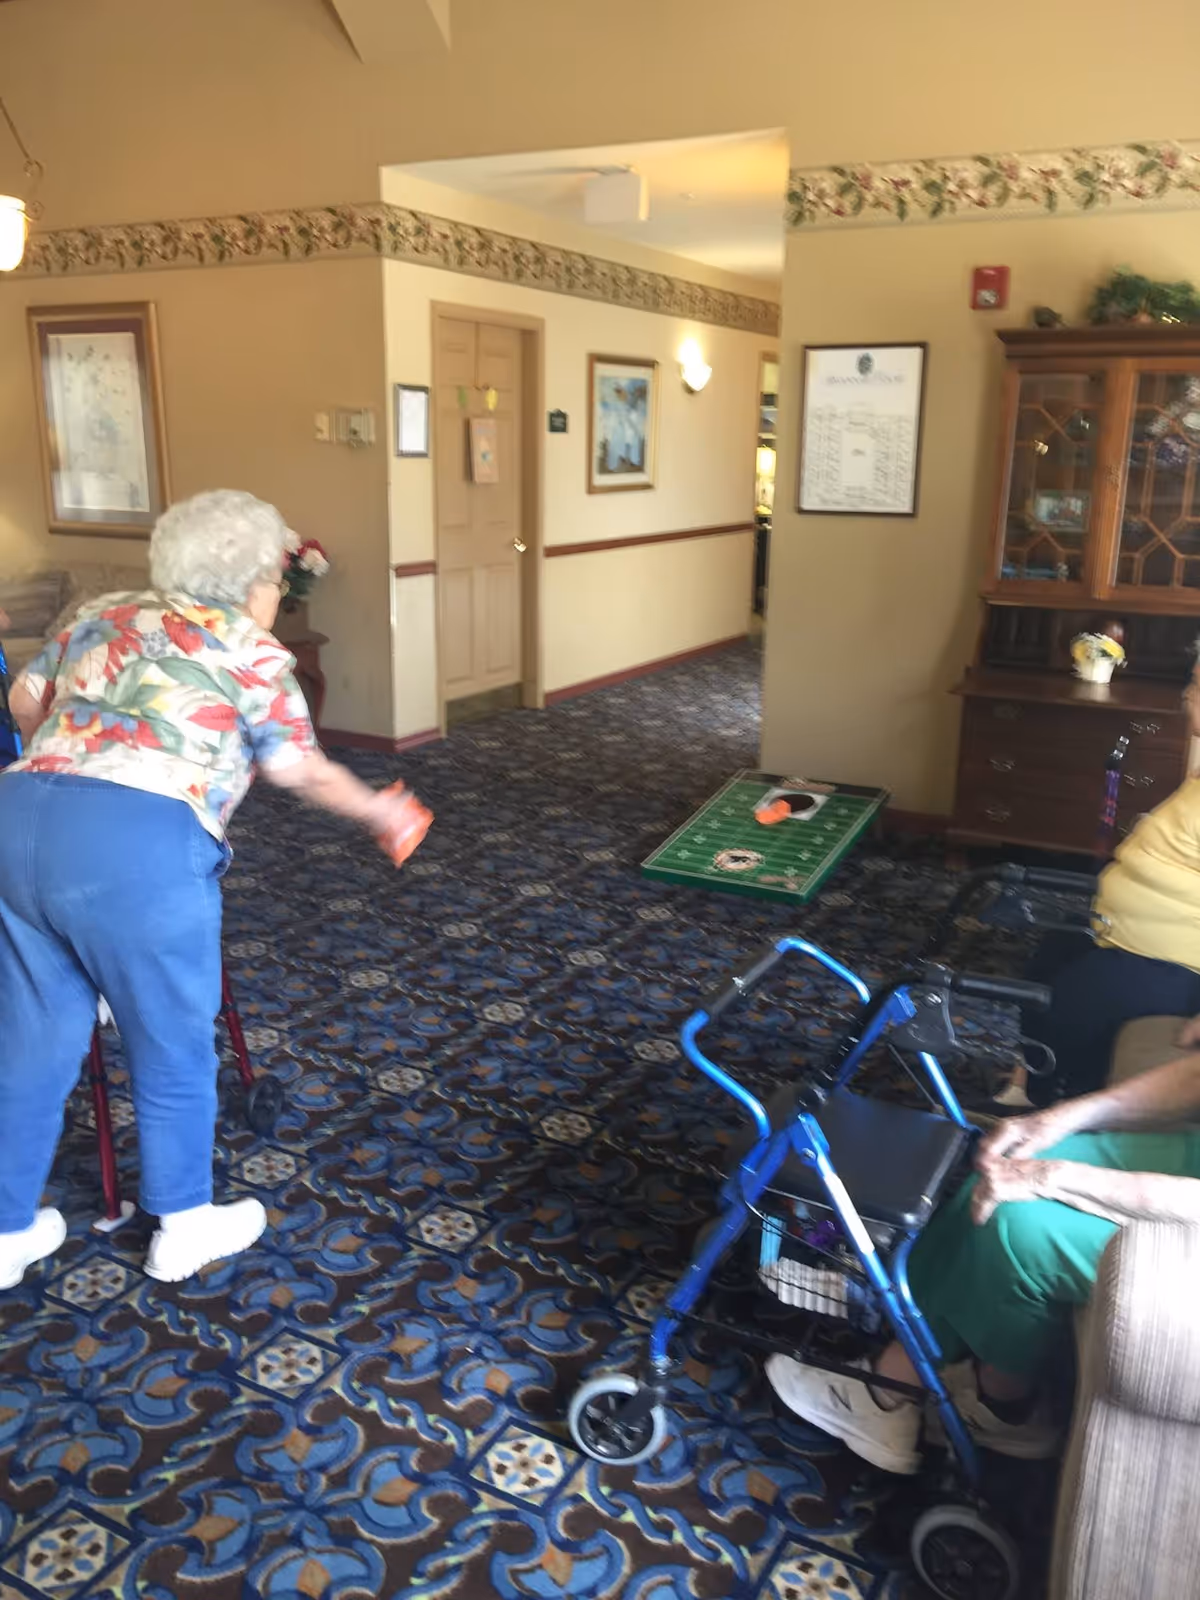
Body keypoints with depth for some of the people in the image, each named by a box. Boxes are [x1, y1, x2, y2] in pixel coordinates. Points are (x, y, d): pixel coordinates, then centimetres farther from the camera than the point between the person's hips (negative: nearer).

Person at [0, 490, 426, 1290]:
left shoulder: (105, 614, 23)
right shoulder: (251, 650, 7)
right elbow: (305, 773, 10)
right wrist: (378, 810, 26)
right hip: (138, 843, -6)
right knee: (173, 1045, 13)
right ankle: (184, 1228, 30)